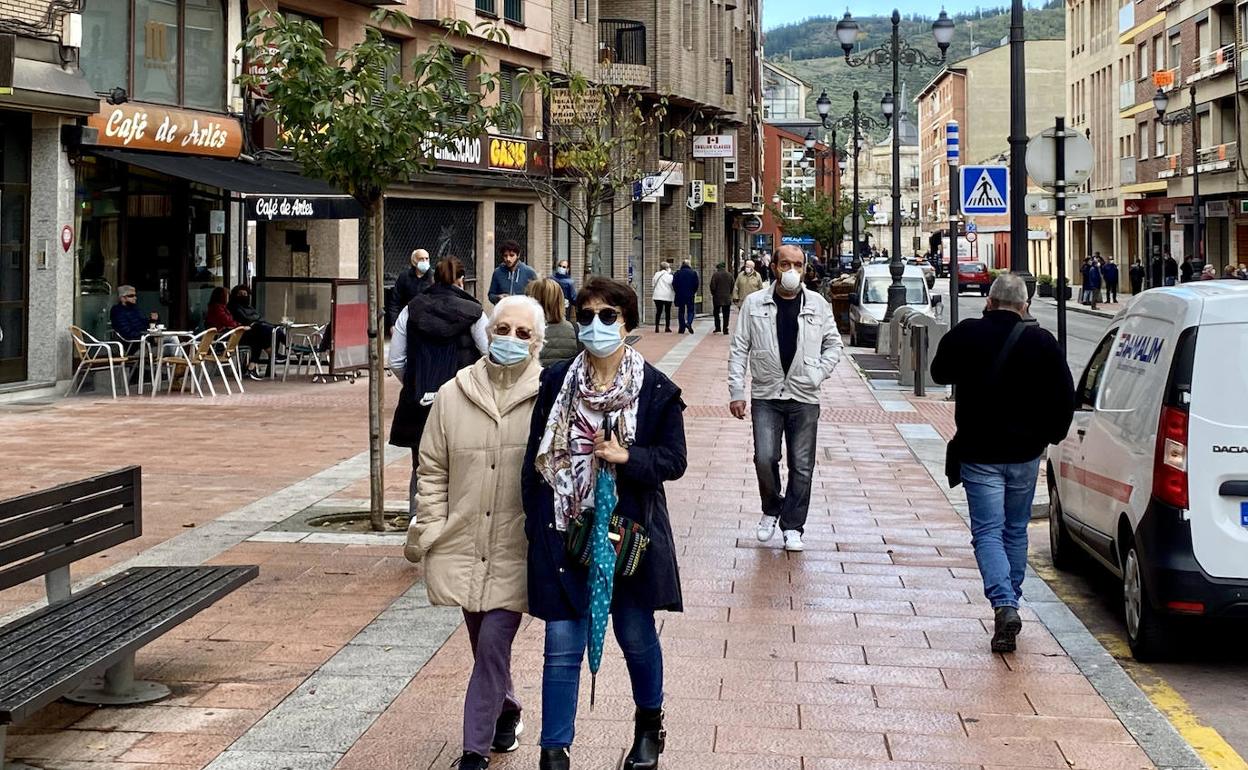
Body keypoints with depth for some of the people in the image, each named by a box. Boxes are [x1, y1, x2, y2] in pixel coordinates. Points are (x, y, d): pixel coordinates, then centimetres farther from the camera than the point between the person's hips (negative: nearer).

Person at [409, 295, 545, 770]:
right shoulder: (453, 395, 2)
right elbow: (432, 469, 8)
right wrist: (428, 530, 3)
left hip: (515, 552, -4)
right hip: (464, 544, 4)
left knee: (492, 647, -8)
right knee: (484, 646, 17)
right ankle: (506, 715, 42)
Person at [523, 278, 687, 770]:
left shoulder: (657, 390, -5)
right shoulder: (556, 382, 0)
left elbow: (674, 460, -2)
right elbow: (537, 457, 4)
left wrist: (628, 456, -20)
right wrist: (535, 523, 1)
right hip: (564, 532, 1)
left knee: (636, 637, 15)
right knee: (562, 648, 1)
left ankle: (649, 724, 41)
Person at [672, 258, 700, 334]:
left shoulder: (677, 273, 1)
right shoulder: (693, 273, 0)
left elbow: (674, 284, -2)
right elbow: (697, 284, -3)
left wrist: (677, 291, 9)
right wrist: (694, 292, 9)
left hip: (680, 295, 1)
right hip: (690, 295, -1)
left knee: (681, 311, 8)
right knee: (690, 310, 8)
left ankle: (682, 328, 6)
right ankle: (689, 323, -18)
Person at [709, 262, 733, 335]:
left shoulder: (715, 275, -8)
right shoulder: (729, 275, 3)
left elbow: (712, 286, -10)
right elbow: (732, 286, 6)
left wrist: (713, 294, 5)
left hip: (717, 297, -2)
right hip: (727, 298, 2)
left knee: (716, 313, 11)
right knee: (726, 314, 6)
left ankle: (717, 328, 4)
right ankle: (725, 329, 4)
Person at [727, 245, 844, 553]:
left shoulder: (818, 305, 2)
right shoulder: (754, 304, -1)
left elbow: (833, 343, 12)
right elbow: (740, 350, 2)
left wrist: (820, 373, -3)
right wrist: (737, 392, -2)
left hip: (804, 397, 1)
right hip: (766, 396, -1)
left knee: (802, 466, 3)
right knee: (764, 458, -10)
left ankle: (792, 526, 16)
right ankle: (771, 509, 17)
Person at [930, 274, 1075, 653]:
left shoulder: (964, 336, -6)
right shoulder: (1042, 342, -4)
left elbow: (939, 373, 12)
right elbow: (1065, 397, -3)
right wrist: (1050, 435, 11)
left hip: (979, 454, -2)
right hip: (1025, 454, 2)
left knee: (987, 532, -3)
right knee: (1016, 530, 17)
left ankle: (1004, 605, -21)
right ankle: (1010, 603, 24)